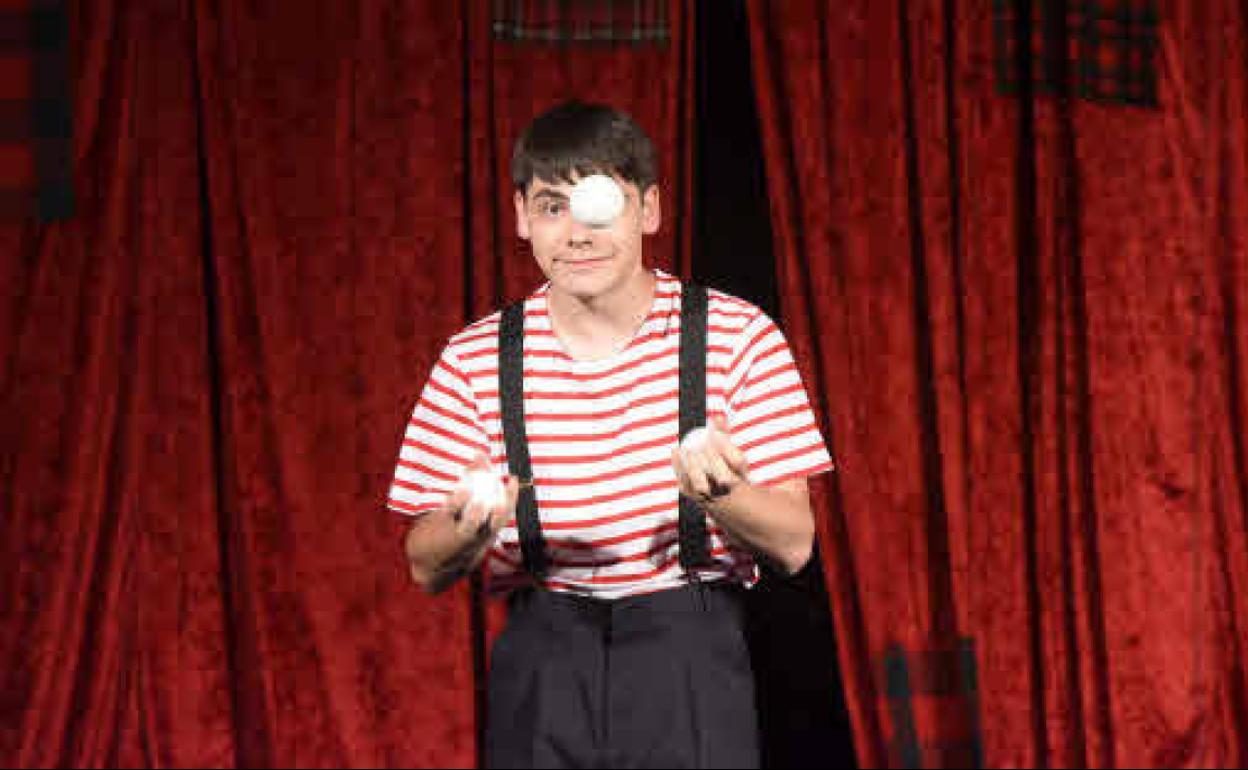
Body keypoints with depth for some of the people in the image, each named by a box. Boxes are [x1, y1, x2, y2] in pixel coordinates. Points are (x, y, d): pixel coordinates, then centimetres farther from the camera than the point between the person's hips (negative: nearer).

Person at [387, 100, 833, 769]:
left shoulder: (735, 335, -3)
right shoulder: (476, 358, 1)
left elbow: (794, 545, -4)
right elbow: (427, 569, 3)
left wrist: (719, 493, -24)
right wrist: (470, 525, -19)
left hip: (689, 659, -1)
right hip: (540, 667, 1)